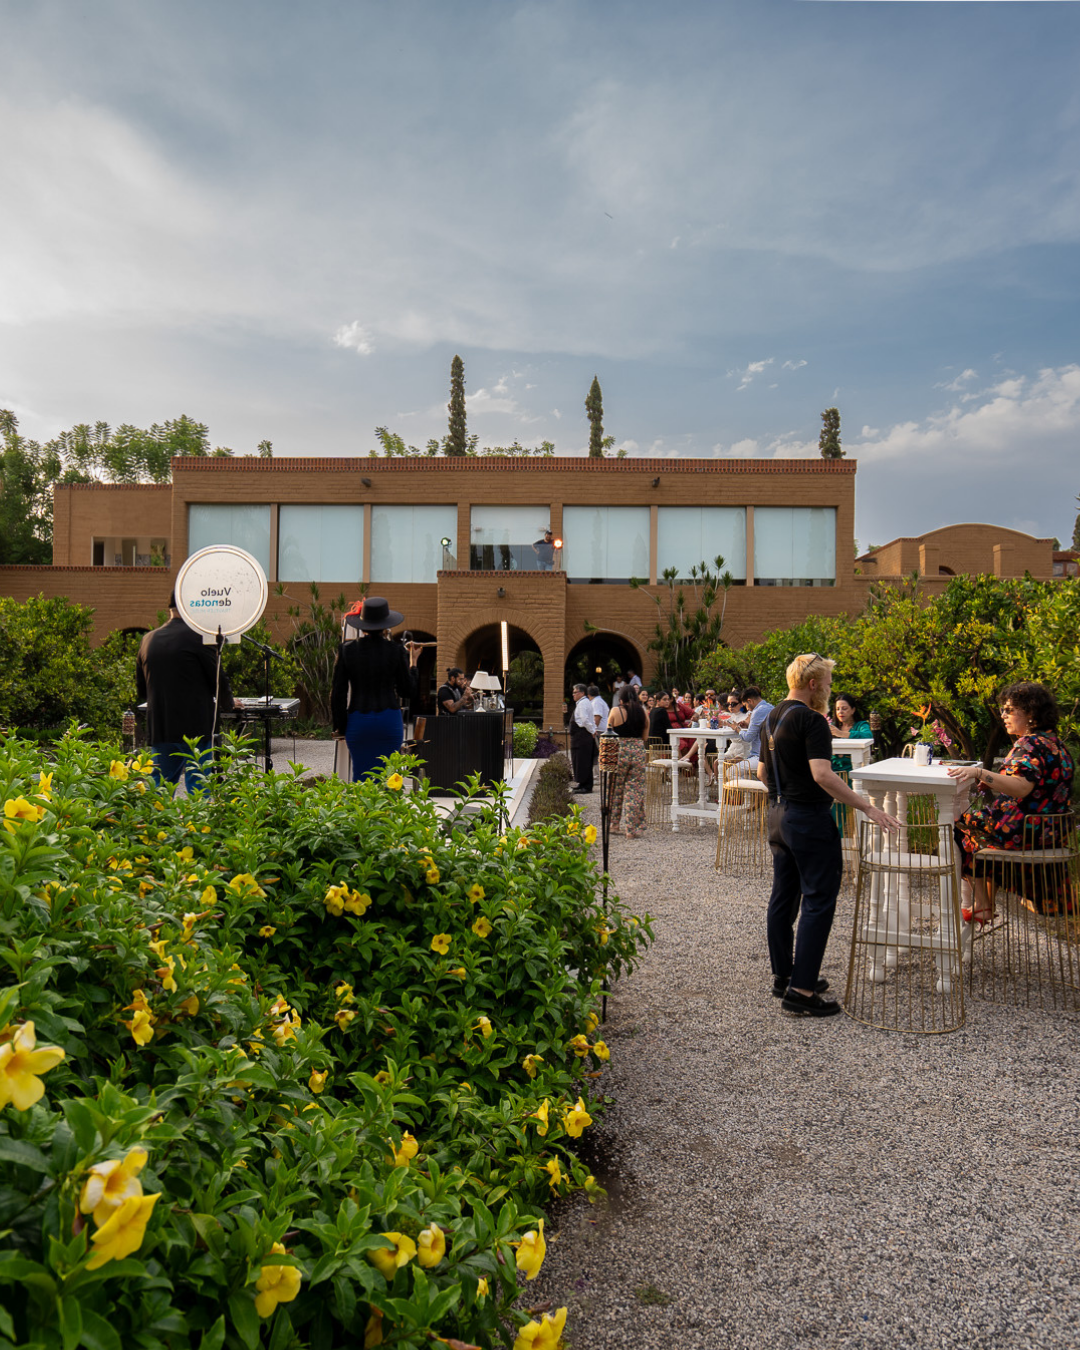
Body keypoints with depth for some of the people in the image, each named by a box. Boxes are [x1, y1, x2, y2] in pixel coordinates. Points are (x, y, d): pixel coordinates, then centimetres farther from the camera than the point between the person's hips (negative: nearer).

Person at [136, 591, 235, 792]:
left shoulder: (147, 640, 10)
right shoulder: (199, 637, -9)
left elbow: (141, 692, 18)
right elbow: (218, 680, -4)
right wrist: (227, 705, 15)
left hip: (159, 729, 6)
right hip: (195, 728, -6)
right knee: (198, 790, 0)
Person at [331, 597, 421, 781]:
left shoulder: (347, 650, -1)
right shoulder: (396, 650, -5)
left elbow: (338, 693, 3)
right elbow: (408, 692, 2)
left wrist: (340, 727, 13)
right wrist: (413, 662, 15)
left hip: (357, 722, 1)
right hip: (389, 721, -1)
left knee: (360, 776, 10)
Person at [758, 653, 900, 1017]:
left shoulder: (772, 718, 11)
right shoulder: (811, 720, -17)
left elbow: (762, 772, 18)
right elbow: (822, 774, -27)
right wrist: (868, 807, -27)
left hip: (779, 815, 9)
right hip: (810, 819, -9)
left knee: (783, 897, 14)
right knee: (818, 902, -6)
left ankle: (783, 975, 23)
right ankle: (801, 990, -7)